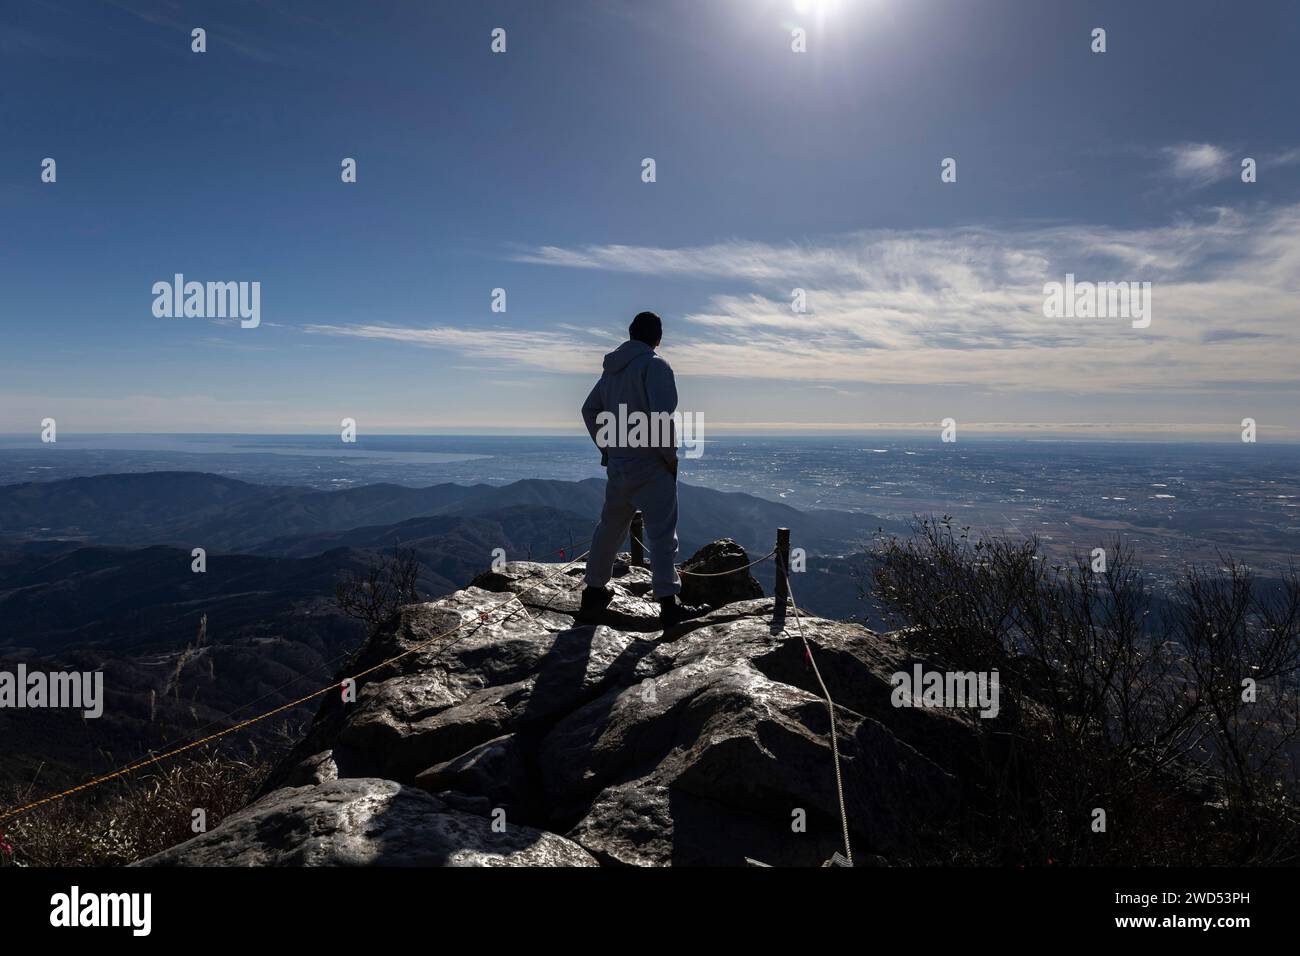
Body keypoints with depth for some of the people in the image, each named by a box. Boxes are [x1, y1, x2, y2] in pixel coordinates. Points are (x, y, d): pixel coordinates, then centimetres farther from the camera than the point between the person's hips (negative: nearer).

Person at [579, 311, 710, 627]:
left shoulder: (611, 368, 11)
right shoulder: (654, 366, -12)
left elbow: (589, 410, 18)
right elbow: (662, 416, -21)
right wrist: (670, 456, -9)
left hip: (617, 465, 7)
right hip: (649, 466, -7)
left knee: (610, 527, 17)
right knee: (662, 533, -3)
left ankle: (594, 593, 26)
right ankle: (669, 604, -2)